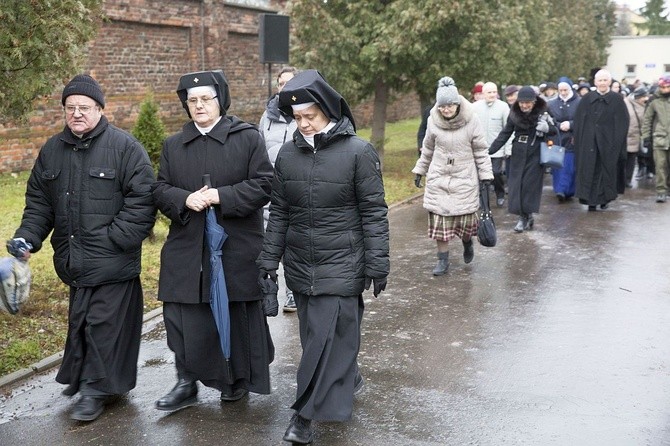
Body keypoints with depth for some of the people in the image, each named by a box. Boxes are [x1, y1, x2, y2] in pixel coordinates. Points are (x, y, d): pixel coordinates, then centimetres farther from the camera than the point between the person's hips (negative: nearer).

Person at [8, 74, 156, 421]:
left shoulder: (125, 147, -7)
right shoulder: (52, 151, 11)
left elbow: (141, 200, -11)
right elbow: (38, 201, 17)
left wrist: (114, 240, -16)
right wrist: (28, 236, 1)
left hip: (113, 263, -5)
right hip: (74, 262, 6)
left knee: (104, 324, -1)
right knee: (79, 321, 14)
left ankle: (96, 388, 12)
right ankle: (81, 377, 30)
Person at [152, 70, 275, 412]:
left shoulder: (248, 138, -1)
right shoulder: (173, 145, 11)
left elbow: (263, 185, -7)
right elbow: (160, 190, 8)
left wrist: (221, 196, -17)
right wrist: (185, 199, -13)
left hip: (237, 248, -2)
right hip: (188, 247, 3)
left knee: (237, 316, 9)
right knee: (184, 317, 2)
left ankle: (238, 379, 28)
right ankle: (187, 383, 17)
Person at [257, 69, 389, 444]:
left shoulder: (358, 152, -10)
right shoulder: (288, 154, 4)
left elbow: (374, 212, -7)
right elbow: (279, 212, 11)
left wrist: (377, 265, -8)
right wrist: (269, 259, 9)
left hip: (341, 268, -5)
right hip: (300, 267, 5)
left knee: (326, 338, -5)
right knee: (316, 336, 14)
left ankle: (307, 414, 4)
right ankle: (348, 381, 36)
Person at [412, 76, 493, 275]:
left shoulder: (472, 121, -10)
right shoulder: (433, 121, -3)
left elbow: (481, 151, -2)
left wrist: (486, 175, -3)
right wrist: (420, 170, 16)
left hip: (465, 179, -2)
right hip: (438, 178, 2)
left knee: (466, 218, -1)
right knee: (439, 219, 0)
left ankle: (467, 243, 33)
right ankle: (443, 260, 13)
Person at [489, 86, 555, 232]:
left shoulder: (542, 114, -4)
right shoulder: (514, 114, 1)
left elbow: (555, 131, 3)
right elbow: (505, 134, 5)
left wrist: (547, 128, -20)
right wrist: (490, 150, -2)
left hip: (535, 155, -3)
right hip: (518, 155, 3)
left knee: (530, 185, -5)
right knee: (516, 185, -1)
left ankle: (526, 216, 8)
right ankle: (524, 216, 9)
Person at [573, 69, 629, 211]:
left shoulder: (617, 99, 1)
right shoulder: (586, 99, 5)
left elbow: (623, 121, -1)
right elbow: (578, 120, 6)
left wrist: (617, 140, -8)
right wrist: (578, 139, -1)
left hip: (609, 142, -1)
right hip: (589, 143, 1)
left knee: (607, 170, 5)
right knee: (590, 171, -1)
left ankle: (605, 198, 17)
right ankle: (591, 200, 3)